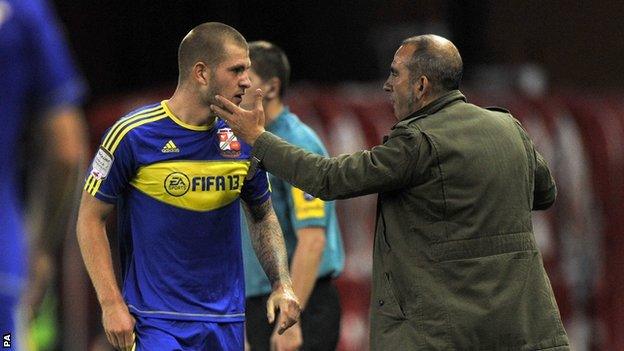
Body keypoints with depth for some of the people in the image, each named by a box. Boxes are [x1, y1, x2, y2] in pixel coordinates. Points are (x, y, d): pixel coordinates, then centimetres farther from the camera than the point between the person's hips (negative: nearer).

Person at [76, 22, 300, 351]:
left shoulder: (243, 138, 4)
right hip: (156, 321, -5)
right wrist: (111, 303, -11)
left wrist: (282, 284, 2)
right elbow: (91, 218, -4)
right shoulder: (133, 135, -10)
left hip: (227, 320, 5)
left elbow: (263, 217, 17)